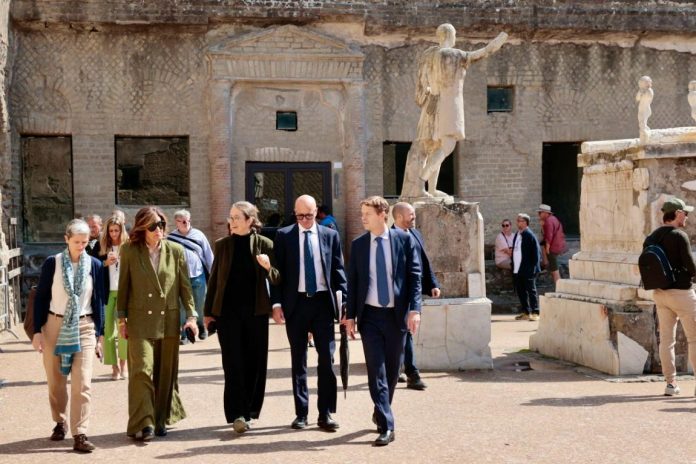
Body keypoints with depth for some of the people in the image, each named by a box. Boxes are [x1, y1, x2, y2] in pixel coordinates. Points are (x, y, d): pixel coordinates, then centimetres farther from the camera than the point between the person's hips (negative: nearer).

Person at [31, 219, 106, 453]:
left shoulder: (95, 265, 1)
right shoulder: (52, 263, -2)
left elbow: (99, 301, 5)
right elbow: (41, 298, 2)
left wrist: (100, 334, 2)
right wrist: (37, 331, -2)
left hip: (84, 327, 0)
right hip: (54, 325, 1)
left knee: (82, 383, -8)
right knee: (55, 381, 11)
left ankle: (80, 435, -6)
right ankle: (60, 423, 32)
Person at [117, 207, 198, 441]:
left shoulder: (176, 251, 3)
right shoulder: (130, 251, 0)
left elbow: (185, 286, 6)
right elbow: (123, 287, 6)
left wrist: (191, 315, -2)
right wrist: (122, 319, 4)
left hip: (169, 321, 2)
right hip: (140, 321, -2)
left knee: (166, 373, 7)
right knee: (142, 370, -11)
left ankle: (161, 420, 22)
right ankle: (143, 424, -6)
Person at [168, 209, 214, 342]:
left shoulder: (198, 235, 0)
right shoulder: (170, 238, -1)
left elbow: (209, 256, 4)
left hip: (198, 277, 1)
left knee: (200, 306, 11)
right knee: (183, 307, 3)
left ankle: (201, 327, 35)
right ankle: (184, 334, 12)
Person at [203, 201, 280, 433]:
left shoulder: (265, 245, 0)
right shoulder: (223, 245, 6)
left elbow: (277, 279, 1)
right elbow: (214, 278, 10)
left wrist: (268, 268, -21)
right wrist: (208, 311, 8)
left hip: (256, 311, 0)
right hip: (227, 311, 0)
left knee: (255, 362, 6)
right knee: (233, 363, -5)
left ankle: (249, 409, 20)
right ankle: (237, 414, -7)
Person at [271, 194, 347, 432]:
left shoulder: (330, 235, 5)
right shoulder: (283, 236, 3)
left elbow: (338, 271, 6)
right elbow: (277, 271, 2)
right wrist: (277, 303, -6)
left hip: (323, 301, 0)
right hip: (296, 302, 0)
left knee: (327, 358, -2)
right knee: (298, 360, 8)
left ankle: (326, 413, 6)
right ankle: (301, 413, 16)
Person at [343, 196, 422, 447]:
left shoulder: (404, 239, -1)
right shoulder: (358, 244, 5)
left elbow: (415, 275, -2)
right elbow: (353, 281, 7)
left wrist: (414, 309, -12)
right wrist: (350, 315, 2)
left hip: (396, 314, 0)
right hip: (370, 315, 0)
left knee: (392, 370, 10)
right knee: (376, 370, -6)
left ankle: (381, 412, 32)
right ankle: (386, 426, -4)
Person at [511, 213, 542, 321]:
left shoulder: (529, 235, -11)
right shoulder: (517, 234, 13)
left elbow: (536, 252, -12)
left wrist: (533, 268, -15)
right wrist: (513, 265, 13)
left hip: (527, 270, -8)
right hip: (517, 270, 8)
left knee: (531, 291, -1)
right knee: (520, 291, 12)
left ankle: (535, 313, 4)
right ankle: (525, 312, 22)